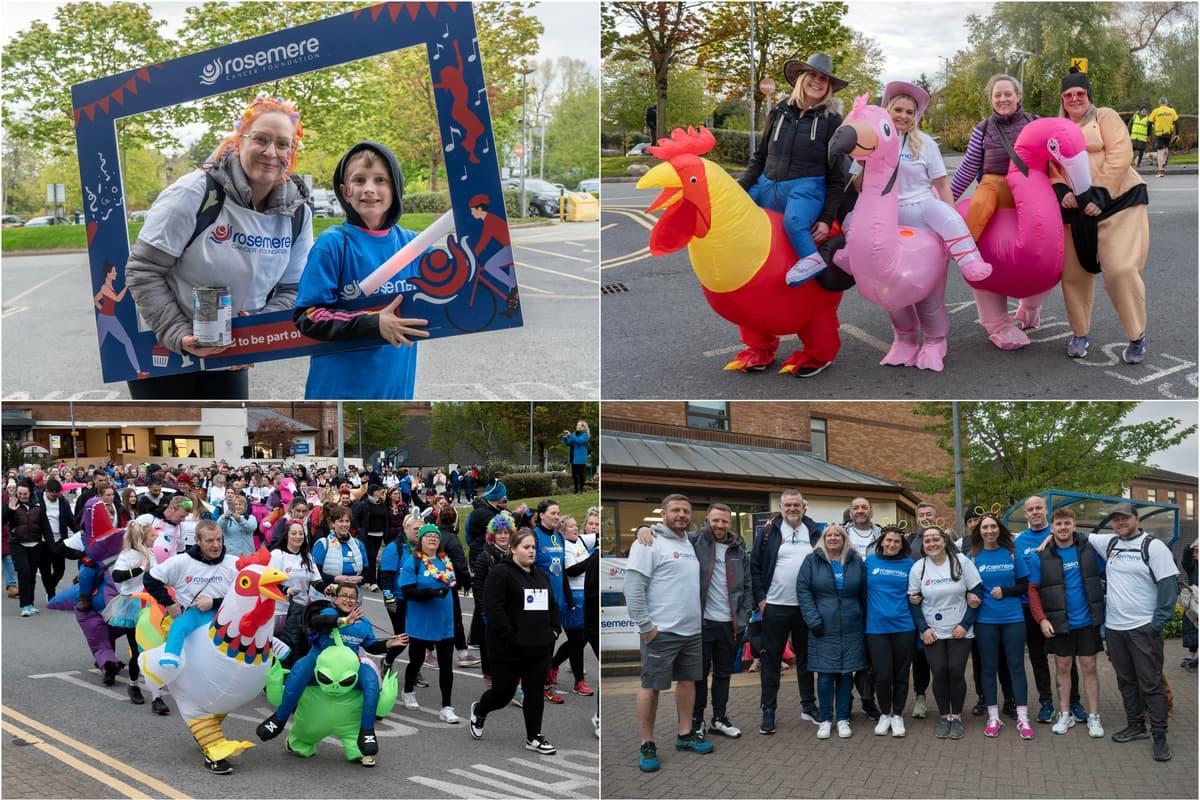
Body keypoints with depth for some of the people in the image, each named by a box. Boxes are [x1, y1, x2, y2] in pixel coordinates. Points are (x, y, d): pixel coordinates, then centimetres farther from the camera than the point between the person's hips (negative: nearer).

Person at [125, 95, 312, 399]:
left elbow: (291, 288, 3)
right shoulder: (194, 193, -20)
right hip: (162, 353, -5)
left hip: (229, 360, 5)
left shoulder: (297, 212, -5)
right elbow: (143, 270, -17)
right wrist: (177, 335, -24)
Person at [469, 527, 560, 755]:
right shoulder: (500, 573, -10)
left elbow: (553, 606, 21)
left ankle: (534, 737, 12)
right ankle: (479, 711, 34)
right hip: (509, 648, -6)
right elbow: (493, 607, -18)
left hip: (539, 648, 6)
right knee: (503, 692, 3)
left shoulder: (540, 576, 14)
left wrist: (554, 630, 6)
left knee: (535, 691, 5)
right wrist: (511, 637, -20)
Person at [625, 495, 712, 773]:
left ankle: (685, 734, 24)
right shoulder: (649, 542, -11)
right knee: (651, 687, -2)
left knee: (688, 681, 13)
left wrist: (699, 618, 16)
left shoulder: (690, 545, 15)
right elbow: (633, 586, -16)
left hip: (692, 630, 8)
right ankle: (646, 744, 5)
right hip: (660, 631, -8)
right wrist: (645, 625, -17)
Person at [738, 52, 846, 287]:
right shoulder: (779, 113, 11)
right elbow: (759, 157, 20)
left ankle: (811, 259, -15)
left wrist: (827, 219, -6)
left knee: (793, 221, -36)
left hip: (805, 189, -5)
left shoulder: (831, 120, 3)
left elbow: (836, 176, 2)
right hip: (767, 186, 5)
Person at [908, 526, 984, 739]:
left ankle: (957, 717, 10)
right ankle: (944, 717, 11)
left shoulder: (961, 562, -7)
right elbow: (913, 601, 4)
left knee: (956, 672, -7)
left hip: (960, 631, -1)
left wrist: (965, 624, -9)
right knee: (939, 673, -5)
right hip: (932, 632, 1)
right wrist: (924, 629, -5)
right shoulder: (918, 567, -1)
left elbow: (977, 593, -4)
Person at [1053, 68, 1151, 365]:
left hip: (1118, 200, -5)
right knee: (1073, 272, 6)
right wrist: (1060, 190, -11)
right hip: (1075, 208, 5)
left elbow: (1119, 156, -11)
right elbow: (1049, 168, 10)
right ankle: (1080, 333, 24)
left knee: (1121, 270, -14)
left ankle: (1137, 338, 0)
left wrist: (1100, 195, -17)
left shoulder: (1105, 117, 0)